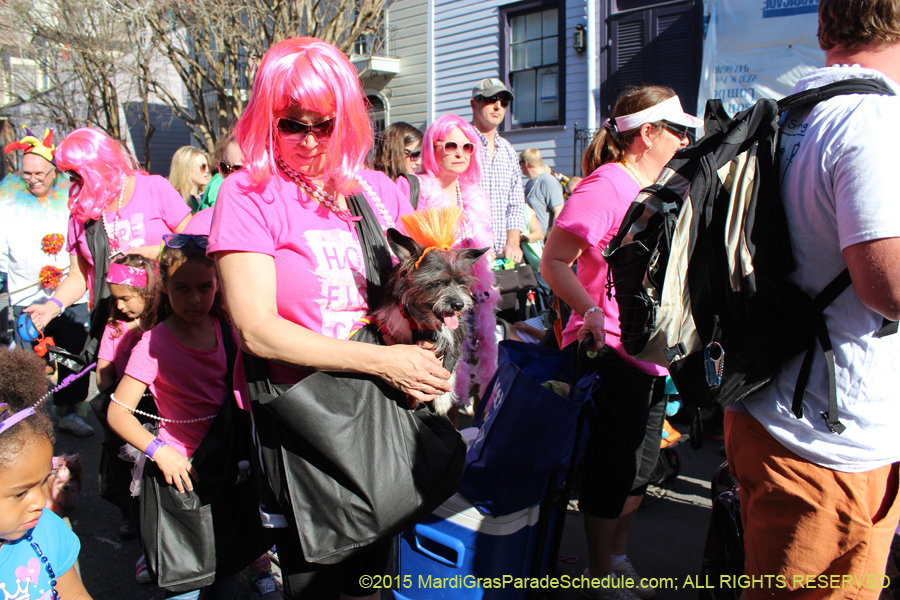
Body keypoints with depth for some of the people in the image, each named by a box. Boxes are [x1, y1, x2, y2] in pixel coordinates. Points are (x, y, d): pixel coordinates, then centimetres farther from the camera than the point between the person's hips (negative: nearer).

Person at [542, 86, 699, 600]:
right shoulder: (607, 185, -15)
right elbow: (554, 261, -19)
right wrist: (590, 309, -31)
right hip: (612, 352, -9)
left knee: (641, 467, 18)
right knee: (612, 470, 3)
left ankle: (619, 557, 36)